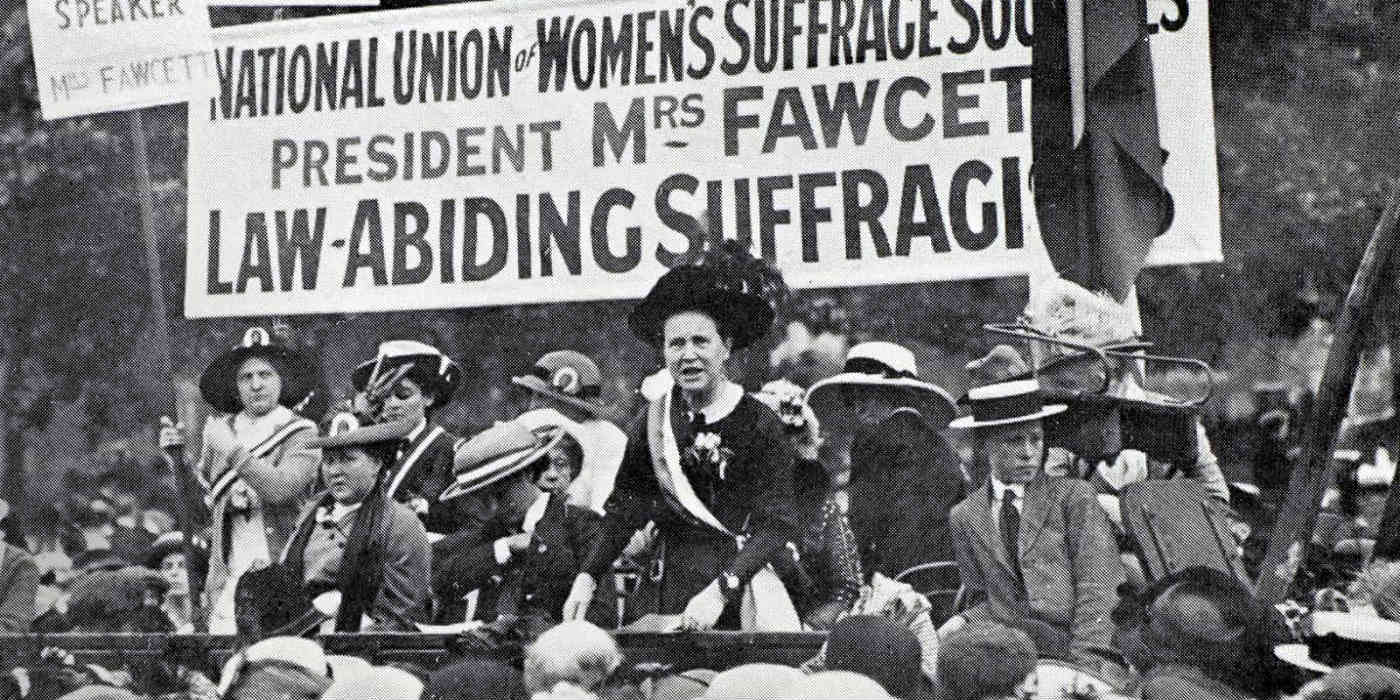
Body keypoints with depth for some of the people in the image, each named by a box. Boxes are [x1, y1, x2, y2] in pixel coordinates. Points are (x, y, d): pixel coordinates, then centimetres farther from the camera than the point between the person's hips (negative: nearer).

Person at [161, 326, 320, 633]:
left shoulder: (301, 433, 1)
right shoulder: (219, 429, 14)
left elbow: (280, 487, -16)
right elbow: (202, 500, 22)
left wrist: (232, 449, -11)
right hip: (229, 580, 3)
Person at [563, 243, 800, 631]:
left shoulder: (759, 425, -6)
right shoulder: (656, 420, 7)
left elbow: (776, 524, -11)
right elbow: (626, 505, 13)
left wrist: (720, 591, -22)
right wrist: (588, 577, 1)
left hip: (735, 593, -3)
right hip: (663, 592, 3)